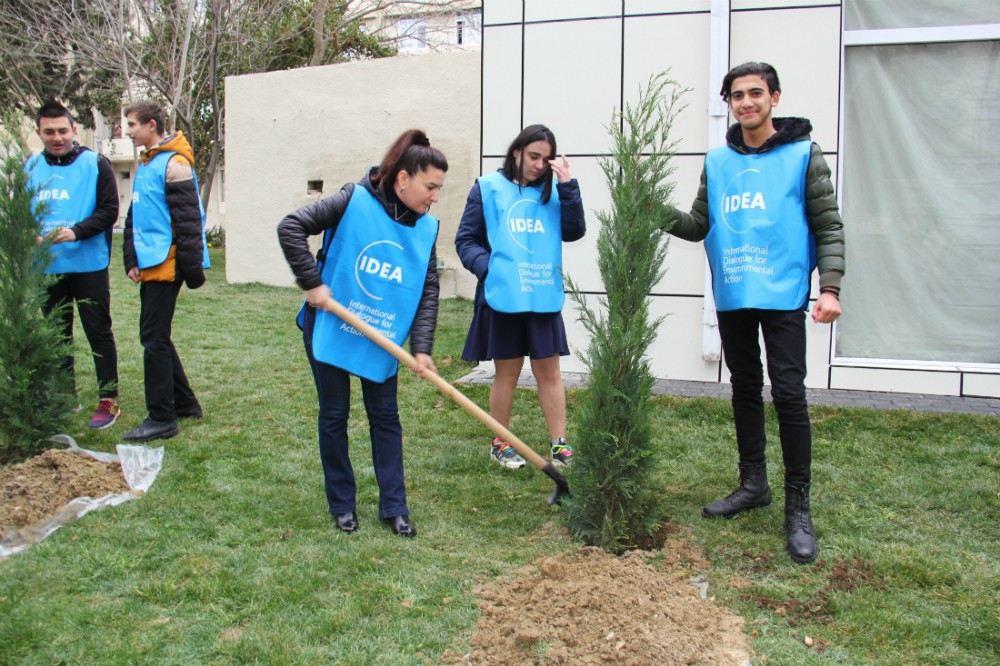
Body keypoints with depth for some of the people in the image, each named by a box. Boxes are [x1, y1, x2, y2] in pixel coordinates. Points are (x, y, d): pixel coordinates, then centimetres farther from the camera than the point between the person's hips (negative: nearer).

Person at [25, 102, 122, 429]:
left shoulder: (95, 164, -2)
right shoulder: (30, 167, 9)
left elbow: (109, 211, -7)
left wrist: (76, 231, -21)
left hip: (88, 264, -4)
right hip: (47, 267, 4)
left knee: (98, 331, 0)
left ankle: (108, 401, 7)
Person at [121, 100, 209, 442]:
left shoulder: (173, 164, -12)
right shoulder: (146, 166, 18)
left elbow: (188, 221, -17)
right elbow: (134, 219, 23)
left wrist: (192, 268, -18)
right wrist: (132, 261, 15)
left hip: (166, 266, -10)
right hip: (150, 267, 10)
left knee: (154, 338, -7)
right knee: (155, 338, 14)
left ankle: (161, 418, 1)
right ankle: (185, 404, 25)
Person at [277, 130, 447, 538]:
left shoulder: (427, 228, -3)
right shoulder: (355, 201, -17)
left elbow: (428, 291, -3)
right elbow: (291, 227, -18)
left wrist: (421, 347, -12)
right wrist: (312, 282, -20)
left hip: (383, 339, 4)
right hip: (330, 329, -3)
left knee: (385, 417, 7)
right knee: (334, 416, 7)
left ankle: (394, 507, 18)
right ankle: (342, 505, 23)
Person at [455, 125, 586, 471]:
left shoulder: (551, 192, 9)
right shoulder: (487, 188, 0)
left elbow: (574, 231, -3)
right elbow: (466, 239, 0)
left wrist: (567, 185, -10)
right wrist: (487, 267, -16)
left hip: (544, 297, 3)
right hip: (503, 298, -3)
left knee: (549, 371, 7)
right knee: (507, 372, 7)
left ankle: (559, 444, 15)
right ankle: (500, 443, 23)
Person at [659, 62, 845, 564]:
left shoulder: (802, 155, -1)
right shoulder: (717, 161, 11)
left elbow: (828, 226, -3)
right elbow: (700, 225, 14)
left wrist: (829, 287, -14)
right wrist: (659, 213, -4)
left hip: (782, 296, -5)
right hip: (732, 297, 5)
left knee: (788, 393, -7)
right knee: (745, 388, 13)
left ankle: (798, 507, 3)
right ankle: (753, 483, 28)